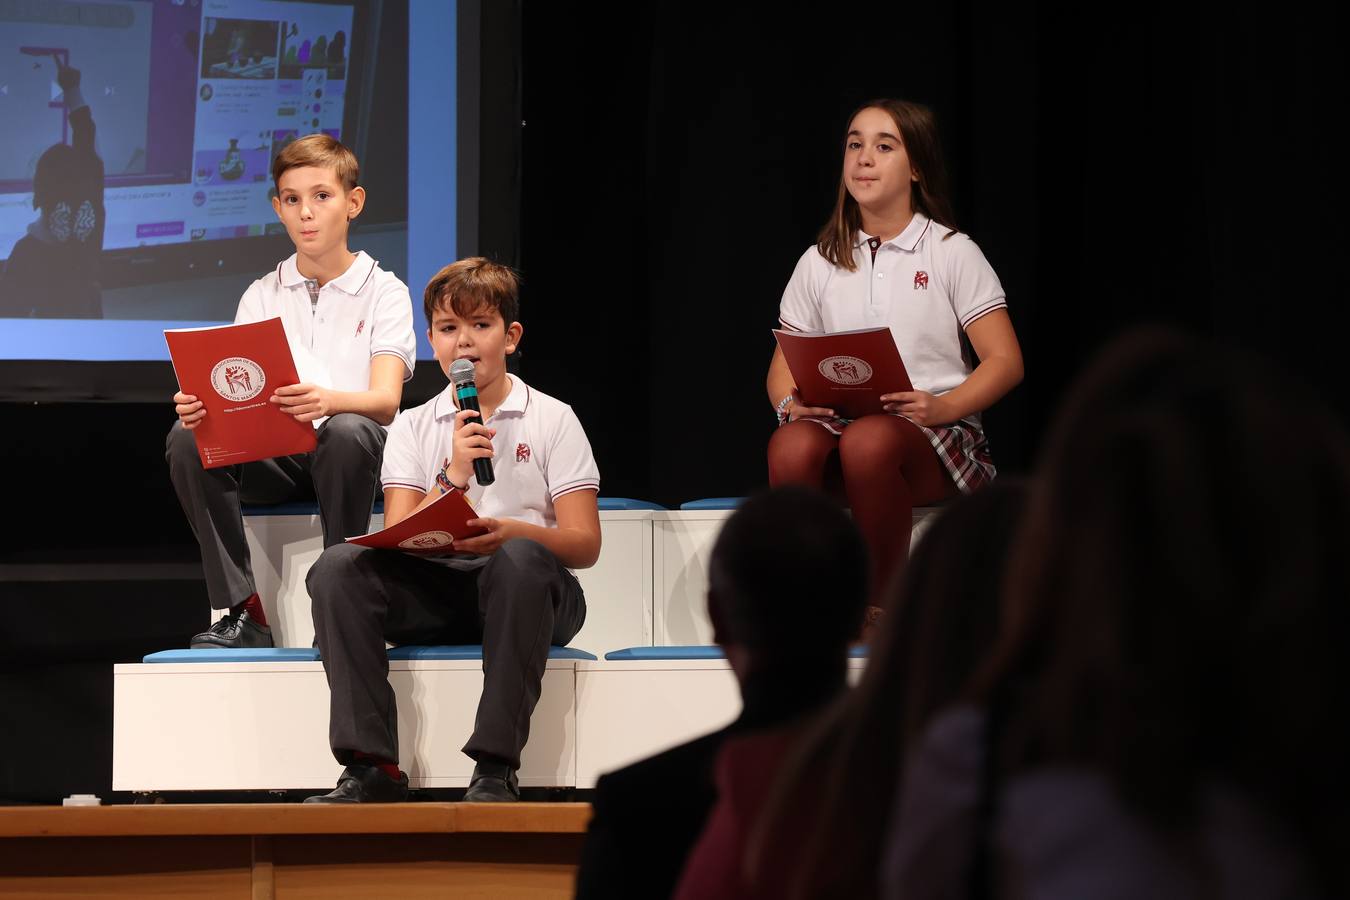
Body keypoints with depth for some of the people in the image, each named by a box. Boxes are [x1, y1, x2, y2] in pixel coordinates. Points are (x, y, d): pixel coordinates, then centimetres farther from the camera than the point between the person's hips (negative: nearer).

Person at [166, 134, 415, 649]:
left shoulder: (384, 292, 3)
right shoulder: (262, 296, 13)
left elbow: (385, 398, -13)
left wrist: (329, 400, -37)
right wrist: (199, 407, -24)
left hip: (348, 453, -3)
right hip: (270, 457, 3)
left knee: (347, 432, -38)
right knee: (186, 438, -25)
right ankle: (241, 611, -25)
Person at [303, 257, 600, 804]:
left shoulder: (552, 419, 7)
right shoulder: (413, 427, 15)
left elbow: (584, 544, -2)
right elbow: (396, 541, 4)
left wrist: (512, 532, -22)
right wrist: (452, 479, -12)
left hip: (522, 593, -3)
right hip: (436, 586, 3)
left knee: (520, 559, -38)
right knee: (338, 567, -24)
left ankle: (495, 770, -37)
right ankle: (370, 768, -30)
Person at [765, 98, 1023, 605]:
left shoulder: (952, 253, 7)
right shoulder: (820, 263, 18)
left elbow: (1005, 362, 1)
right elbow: (783, 367, 17)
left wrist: (943, 406, -17)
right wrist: (791, 403, -8)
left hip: (938, 437, -3)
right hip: (839, 421, 3)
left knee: (869, 441, -40)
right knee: (791, 445, -35)